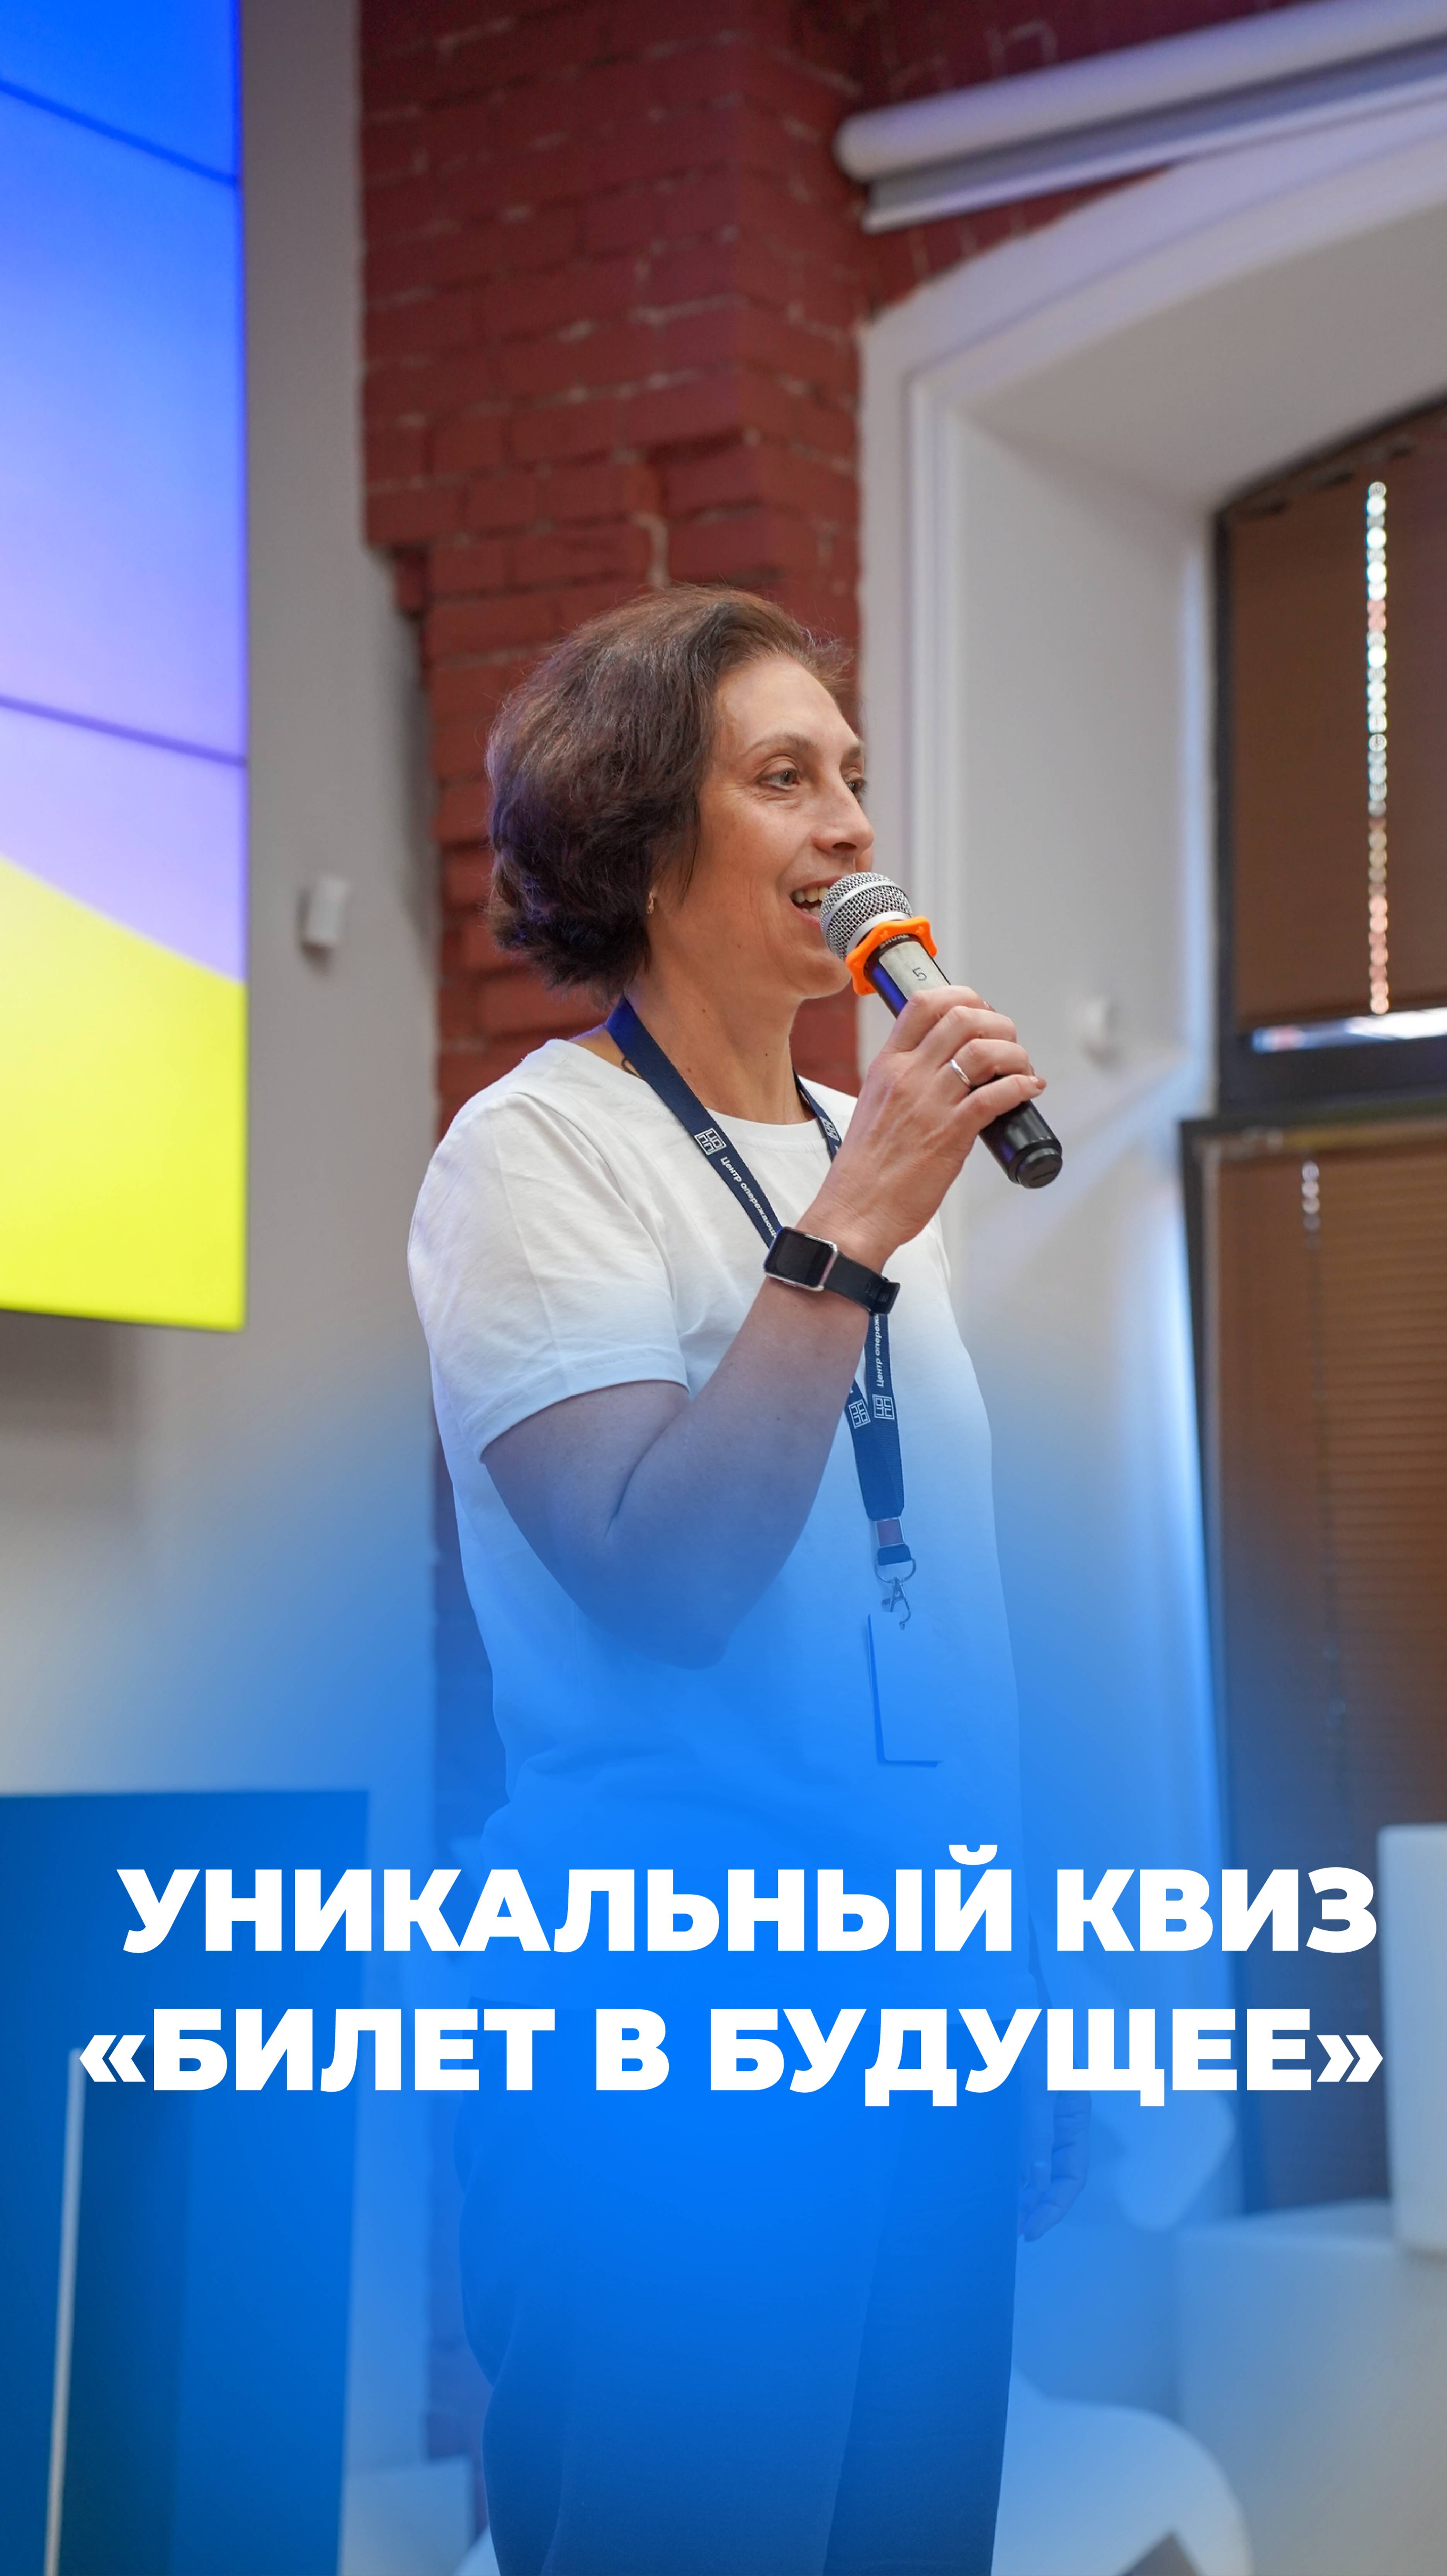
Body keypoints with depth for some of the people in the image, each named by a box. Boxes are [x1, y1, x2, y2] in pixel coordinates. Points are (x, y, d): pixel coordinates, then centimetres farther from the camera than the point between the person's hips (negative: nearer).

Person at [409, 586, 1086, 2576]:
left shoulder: (867, 1148, 14)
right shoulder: (538, 1149, -9)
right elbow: (665, 1580, -23)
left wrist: (1019, 1988, 19)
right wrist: (851, 1233, -23)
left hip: (928, 1975, 7)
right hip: (676, 2015, -7)